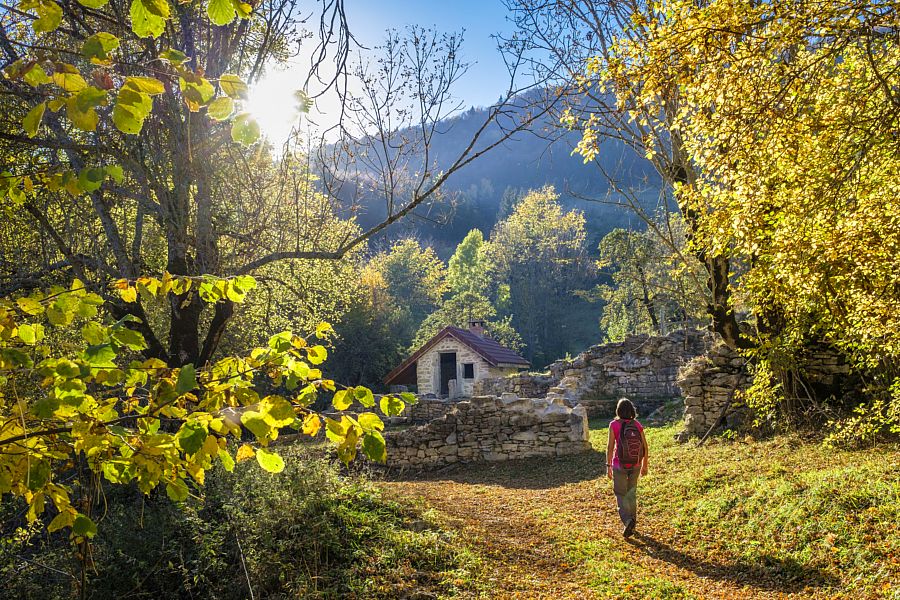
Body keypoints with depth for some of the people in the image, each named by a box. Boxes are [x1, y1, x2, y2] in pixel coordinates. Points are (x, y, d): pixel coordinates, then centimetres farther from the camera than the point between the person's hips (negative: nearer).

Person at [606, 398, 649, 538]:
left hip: (620, 466, -3)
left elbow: (610, 446, -14)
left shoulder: (614, 425, -12)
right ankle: (632, 522, 29)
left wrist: (608, 466, -6)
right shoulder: (637, 425, -4)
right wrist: (644, 465, 13)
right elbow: (645, 448, 0)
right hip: (635, 466, 3)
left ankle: (628, 520, -13)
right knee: (631, 493, 20)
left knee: (621, 495, 8)